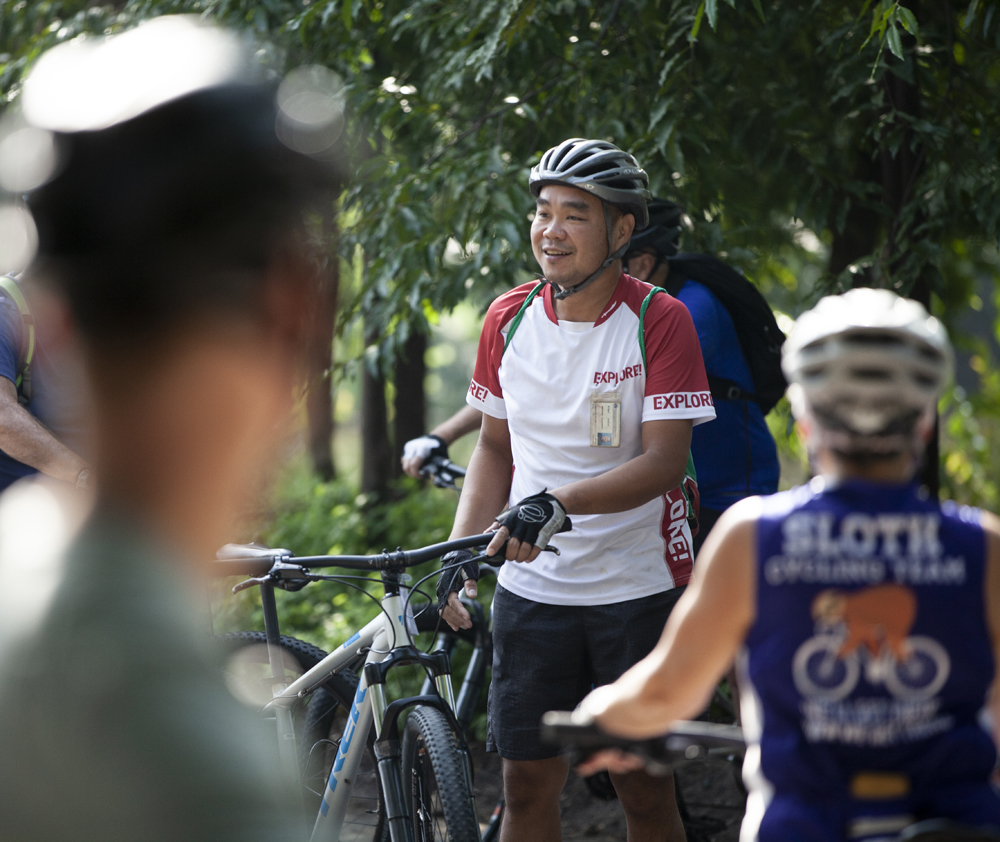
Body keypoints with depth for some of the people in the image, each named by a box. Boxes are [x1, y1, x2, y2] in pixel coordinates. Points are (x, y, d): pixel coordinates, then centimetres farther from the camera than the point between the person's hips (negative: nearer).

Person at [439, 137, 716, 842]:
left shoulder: (659, 321, -9)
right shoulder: (509, 320, 4)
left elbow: (664, 462, -17)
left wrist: (556, 502, -30)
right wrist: (461, 556, 2)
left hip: (638, 590, -3)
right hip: (532, 591, 3)